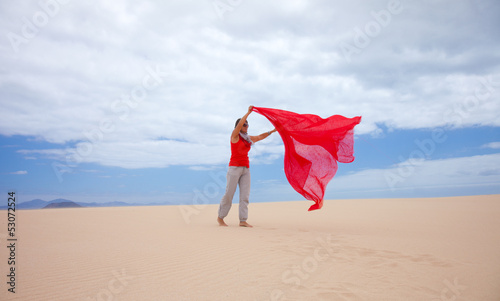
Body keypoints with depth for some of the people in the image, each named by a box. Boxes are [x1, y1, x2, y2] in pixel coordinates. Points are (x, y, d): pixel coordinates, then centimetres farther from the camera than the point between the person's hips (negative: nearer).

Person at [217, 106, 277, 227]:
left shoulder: (248, 138, 17)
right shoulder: (234, 135, 0)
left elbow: (260, 137, 26)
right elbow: (239, 124, -15)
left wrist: (272, 131, 25)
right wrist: (248, 112, -13)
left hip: (245, 169, 6)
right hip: (235, 167, -6)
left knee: (245, 195, -1)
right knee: (229, 193, -4)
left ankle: (243, 221, -1)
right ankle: (220, 217, 10)